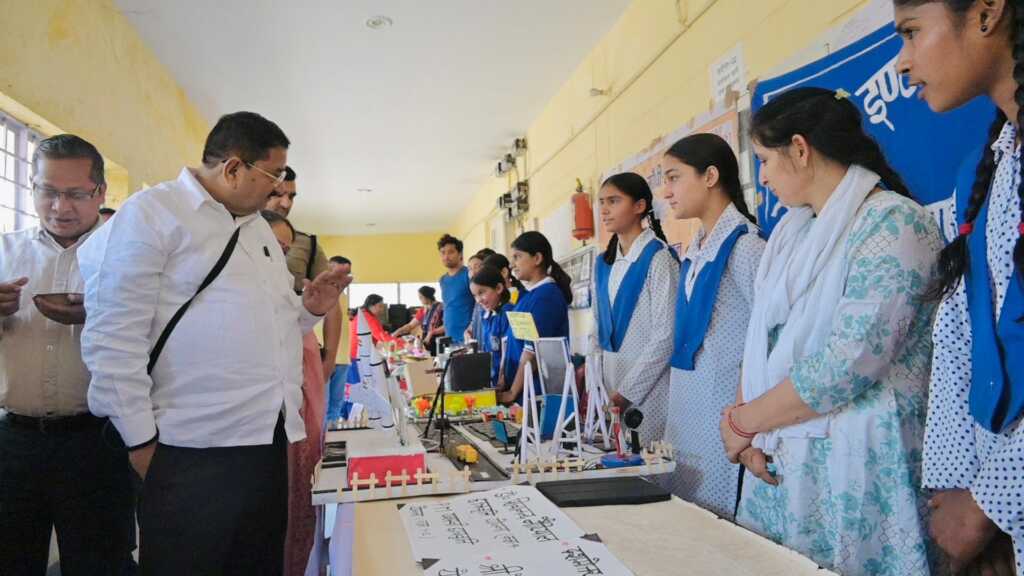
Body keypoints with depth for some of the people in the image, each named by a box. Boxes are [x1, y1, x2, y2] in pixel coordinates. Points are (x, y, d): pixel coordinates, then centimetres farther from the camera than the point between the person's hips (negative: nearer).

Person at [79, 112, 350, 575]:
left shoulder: (259, 226, 17)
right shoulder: (150, 214, -7)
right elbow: (113, 339, -13)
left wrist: (309, 309, 5)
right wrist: (141, 443, -14)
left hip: (271, 444, 8)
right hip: (195, 455, -7)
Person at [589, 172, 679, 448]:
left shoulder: (658, 257, -9)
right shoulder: (603, 263, 11)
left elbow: (665, 335, -14)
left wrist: (626, 393, -15)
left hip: (647, 390, -6)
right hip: (608, 386, 6)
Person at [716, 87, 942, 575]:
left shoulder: (895, 224, -13)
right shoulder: (790, 230, 12)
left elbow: (849, 363, -21)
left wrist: (743, 421, -11)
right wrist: (746, 429, -4)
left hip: (854, 463, -7)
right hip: (775, 459, 7)